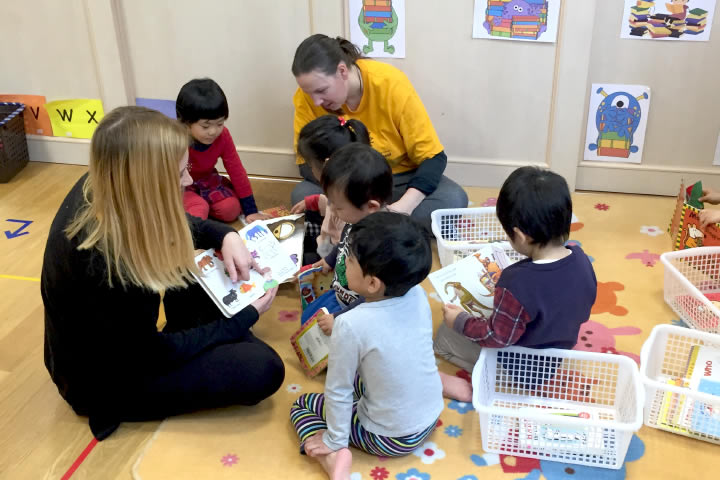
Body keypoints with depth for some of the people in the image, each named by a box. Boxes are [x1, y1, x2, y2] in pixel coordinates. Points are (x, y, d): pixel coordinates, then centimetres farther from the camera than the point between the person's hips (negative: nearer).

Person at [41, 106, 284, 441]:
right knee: (262, 370, -19)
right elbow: (153, 354, -22)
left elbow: (178, 226, 6)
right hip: (105, 380, -8)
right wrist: (245, 317, -14)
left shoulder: (100, 189, -16)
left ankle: (199, 341, 10)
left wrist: (226, 236, -13)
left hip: (123, 341, 8)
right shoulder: (103, 265, -39)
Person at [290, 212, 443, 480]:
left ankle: (334, 458, -11)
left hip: (390, 438, -6)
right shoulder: (418, 295, -14)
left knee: (301, 406, 11)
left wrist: (335, 441, -3)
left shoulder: (351, 324, -31)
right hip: (431, 418, 6)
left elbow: (338, 390, -18)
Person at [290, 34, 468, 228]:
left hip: (402, 180, -1)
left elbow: (433, 157, -19)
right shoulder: (306, 96, -16)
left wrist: (403, 207, -36)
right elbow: (307, 163, -8)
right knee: (302, 194, -28)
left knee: (453, 199, -29)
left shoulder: (391, 83, -23)